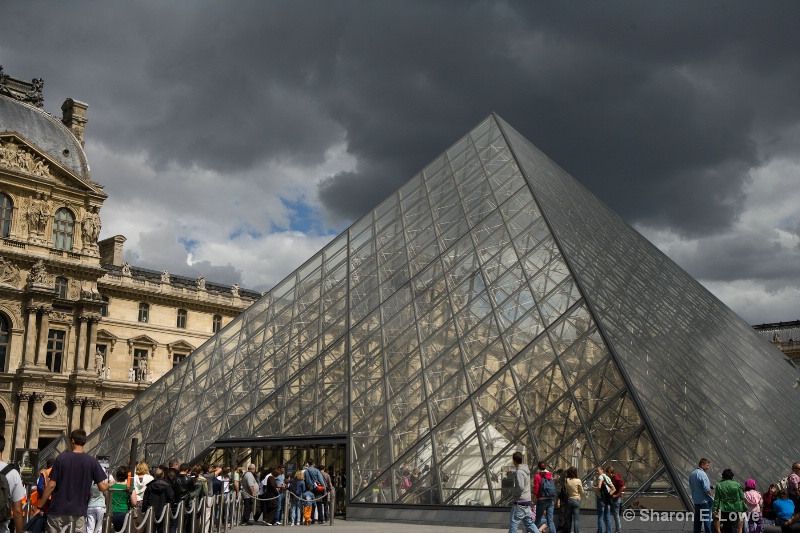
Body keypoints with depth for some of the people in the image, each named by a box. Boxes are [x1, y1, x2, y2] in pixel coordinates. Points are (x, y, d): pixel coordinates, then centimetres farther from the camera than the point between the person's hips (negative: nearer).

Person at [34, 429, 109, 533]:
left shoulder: (61, 458, -4)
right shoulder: (92, 461, -4)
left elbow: (51, 485, -5)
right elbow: (102, 487, -6)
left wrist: (40, 506, 4)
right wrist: (109, 484, 16)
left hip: (58, 510, 0)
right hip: (79, 511, 0)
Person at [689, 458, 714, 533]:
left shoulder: (692, 474, 9)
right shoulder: (702, 474, -18)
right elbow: (707, 489, -21)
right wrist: (711, 497, -6)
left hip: (696, 500, 8)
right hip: (704, 500, -8)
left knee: (697, 519, 13)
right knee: (707, 519, -1)